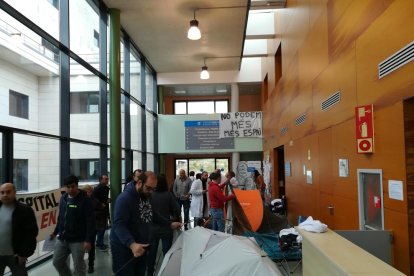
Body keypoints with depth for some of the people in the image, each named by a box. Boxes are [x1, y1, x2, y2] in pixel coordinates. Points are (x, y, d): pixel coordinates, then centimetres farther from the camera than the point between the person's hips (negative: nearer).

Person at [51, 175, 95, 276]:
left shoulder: (85, 200, -14)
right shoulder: (63, 198, 7)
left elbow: (90, 222, -17)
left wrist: (88, 240, -21)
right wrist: (55, 232, 20)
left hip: (78, 240, -7)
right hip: (62, 239, 7)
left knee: (78, 266, 2)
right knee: (57, 262, 15)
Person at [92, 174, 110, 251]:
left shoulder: (106, 188, 11)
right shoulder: (97, 189, -14)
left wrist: (108, 200, 4)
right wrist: (100, 204, -19)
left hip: (105, 210, 8)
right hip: (99, 211, -8)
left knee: (104, 227, 14)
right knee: (100, 227, -3)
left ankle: (99, 242, 27)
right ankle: (100, 244, 8)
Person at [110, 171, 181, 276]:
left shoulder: (146, 196, 8)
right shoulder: (125, 198, -21)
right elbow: (119, 225, -29)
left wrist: (170, 224, 15)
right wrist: (132, 244, -43)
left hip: (141, 247, 8)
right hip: (124, 248, -8)